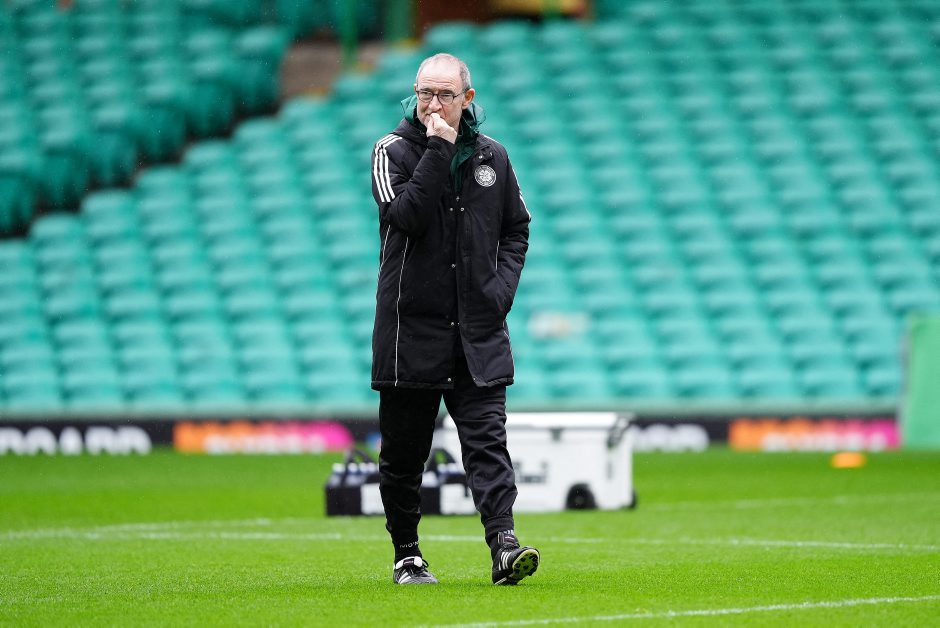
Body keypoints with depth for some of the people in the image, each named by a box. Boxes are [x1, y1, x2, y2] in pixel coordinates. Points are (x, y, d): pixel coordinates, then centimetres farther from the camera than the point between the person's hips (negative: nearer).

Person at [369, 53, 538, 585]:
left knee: (487, 440, -10)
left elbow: (517, 230, 17)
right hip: (411, 327, -2)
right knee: (404, 451, 6)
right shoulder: (394, 151, -2)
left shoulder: (492, 156, 8)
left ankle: (504, 544, -19)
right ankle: (407, 553, 19)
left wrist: (502, 287, 2)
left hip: (479, 331, 2)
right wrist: (438, 150, -19)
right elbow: (406, 215, -20)